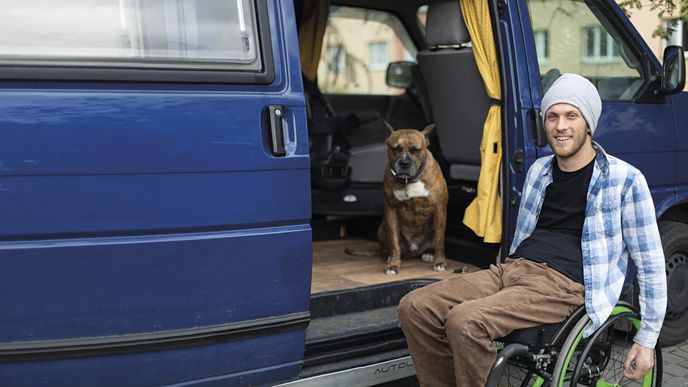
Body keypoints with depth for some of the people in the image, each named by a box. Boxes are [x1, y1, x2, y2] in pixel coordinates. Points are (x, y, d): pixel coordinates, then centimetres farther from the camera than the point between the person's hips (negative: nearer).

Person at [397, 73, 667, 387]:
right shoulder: (539, 170, 17)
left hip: (564, 285, -6)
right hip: (512, 268, 7)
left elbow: (650, 264, 2)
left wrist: (647, 340, 2)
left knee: (465, 320, -32)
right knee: (414, 307, -14)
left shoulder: (624, 180, -1)